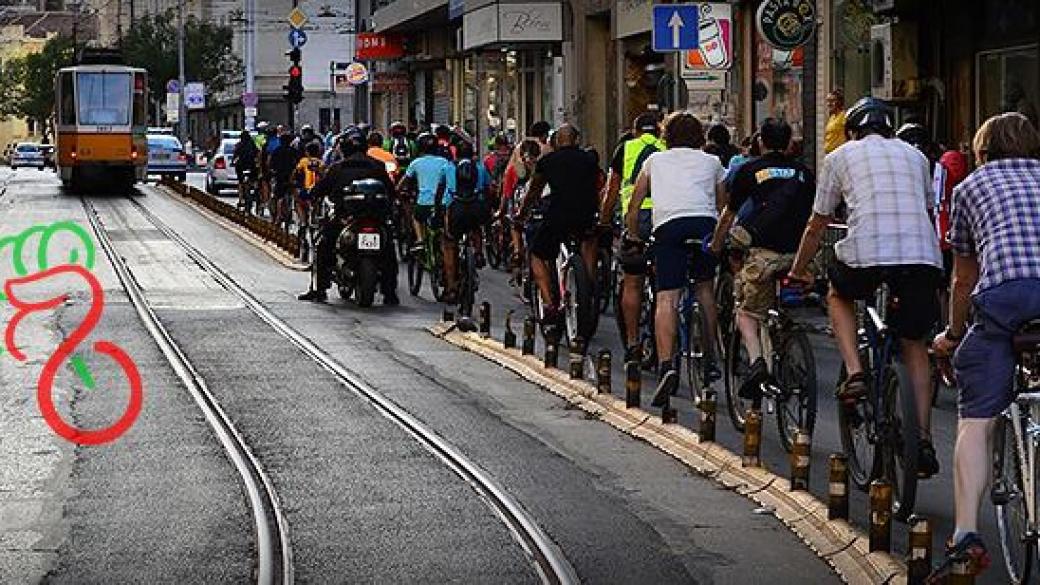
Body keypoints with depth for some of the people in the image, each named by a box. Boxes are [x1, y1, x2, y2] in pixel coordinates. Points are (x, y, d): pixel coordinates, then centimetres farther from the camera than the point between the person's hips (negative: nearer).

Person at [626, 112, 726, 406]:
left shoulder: (655, 160, 26)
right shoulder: (712, 162, 27)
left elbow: (633, 208, 25)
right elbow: (723, 206, 28)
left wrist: (633, 239, 36)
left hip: (668, 224, -2)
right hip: (706, 223, 2)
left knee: (666, 297, -10)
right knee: (705, 287, 23)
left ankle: (666, 366, -28)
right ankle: (711, 359, 24)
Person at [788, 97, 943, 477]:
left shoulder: (840, 156, 20)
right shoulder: (914, 155, 27)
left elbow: (817, 226, 25)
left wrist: (798, 271, 39)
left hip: (866, 251, -2)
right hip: (923, 255, 2)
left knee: (839, 296, 31)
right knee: (914, 343, 19)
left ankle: (854, 373, 10)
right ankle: (924, 439, 11)